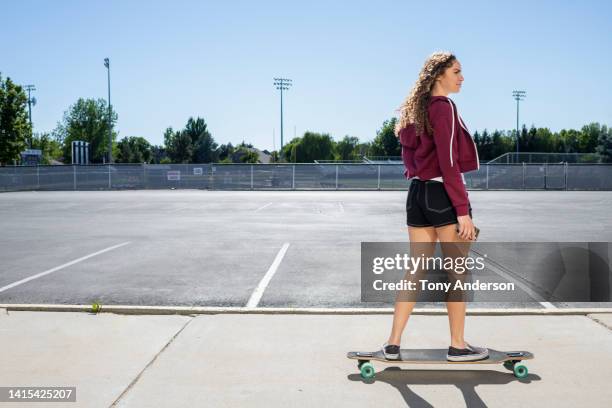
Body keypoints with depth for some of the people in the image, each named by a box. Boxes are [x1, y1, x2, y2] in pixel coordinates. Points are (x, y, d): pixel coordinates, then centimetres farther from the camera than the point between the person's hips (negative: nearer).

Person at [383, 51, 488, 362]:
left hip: (417, 194, 8)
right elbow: (449, 164, -17)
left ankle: (393, 343, 14)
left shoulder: (416, 109, 14)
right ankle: (457, 346, 16)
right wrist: (463, 211, -17)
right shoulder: (444, 107, -12)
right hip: (443, 195, -8)